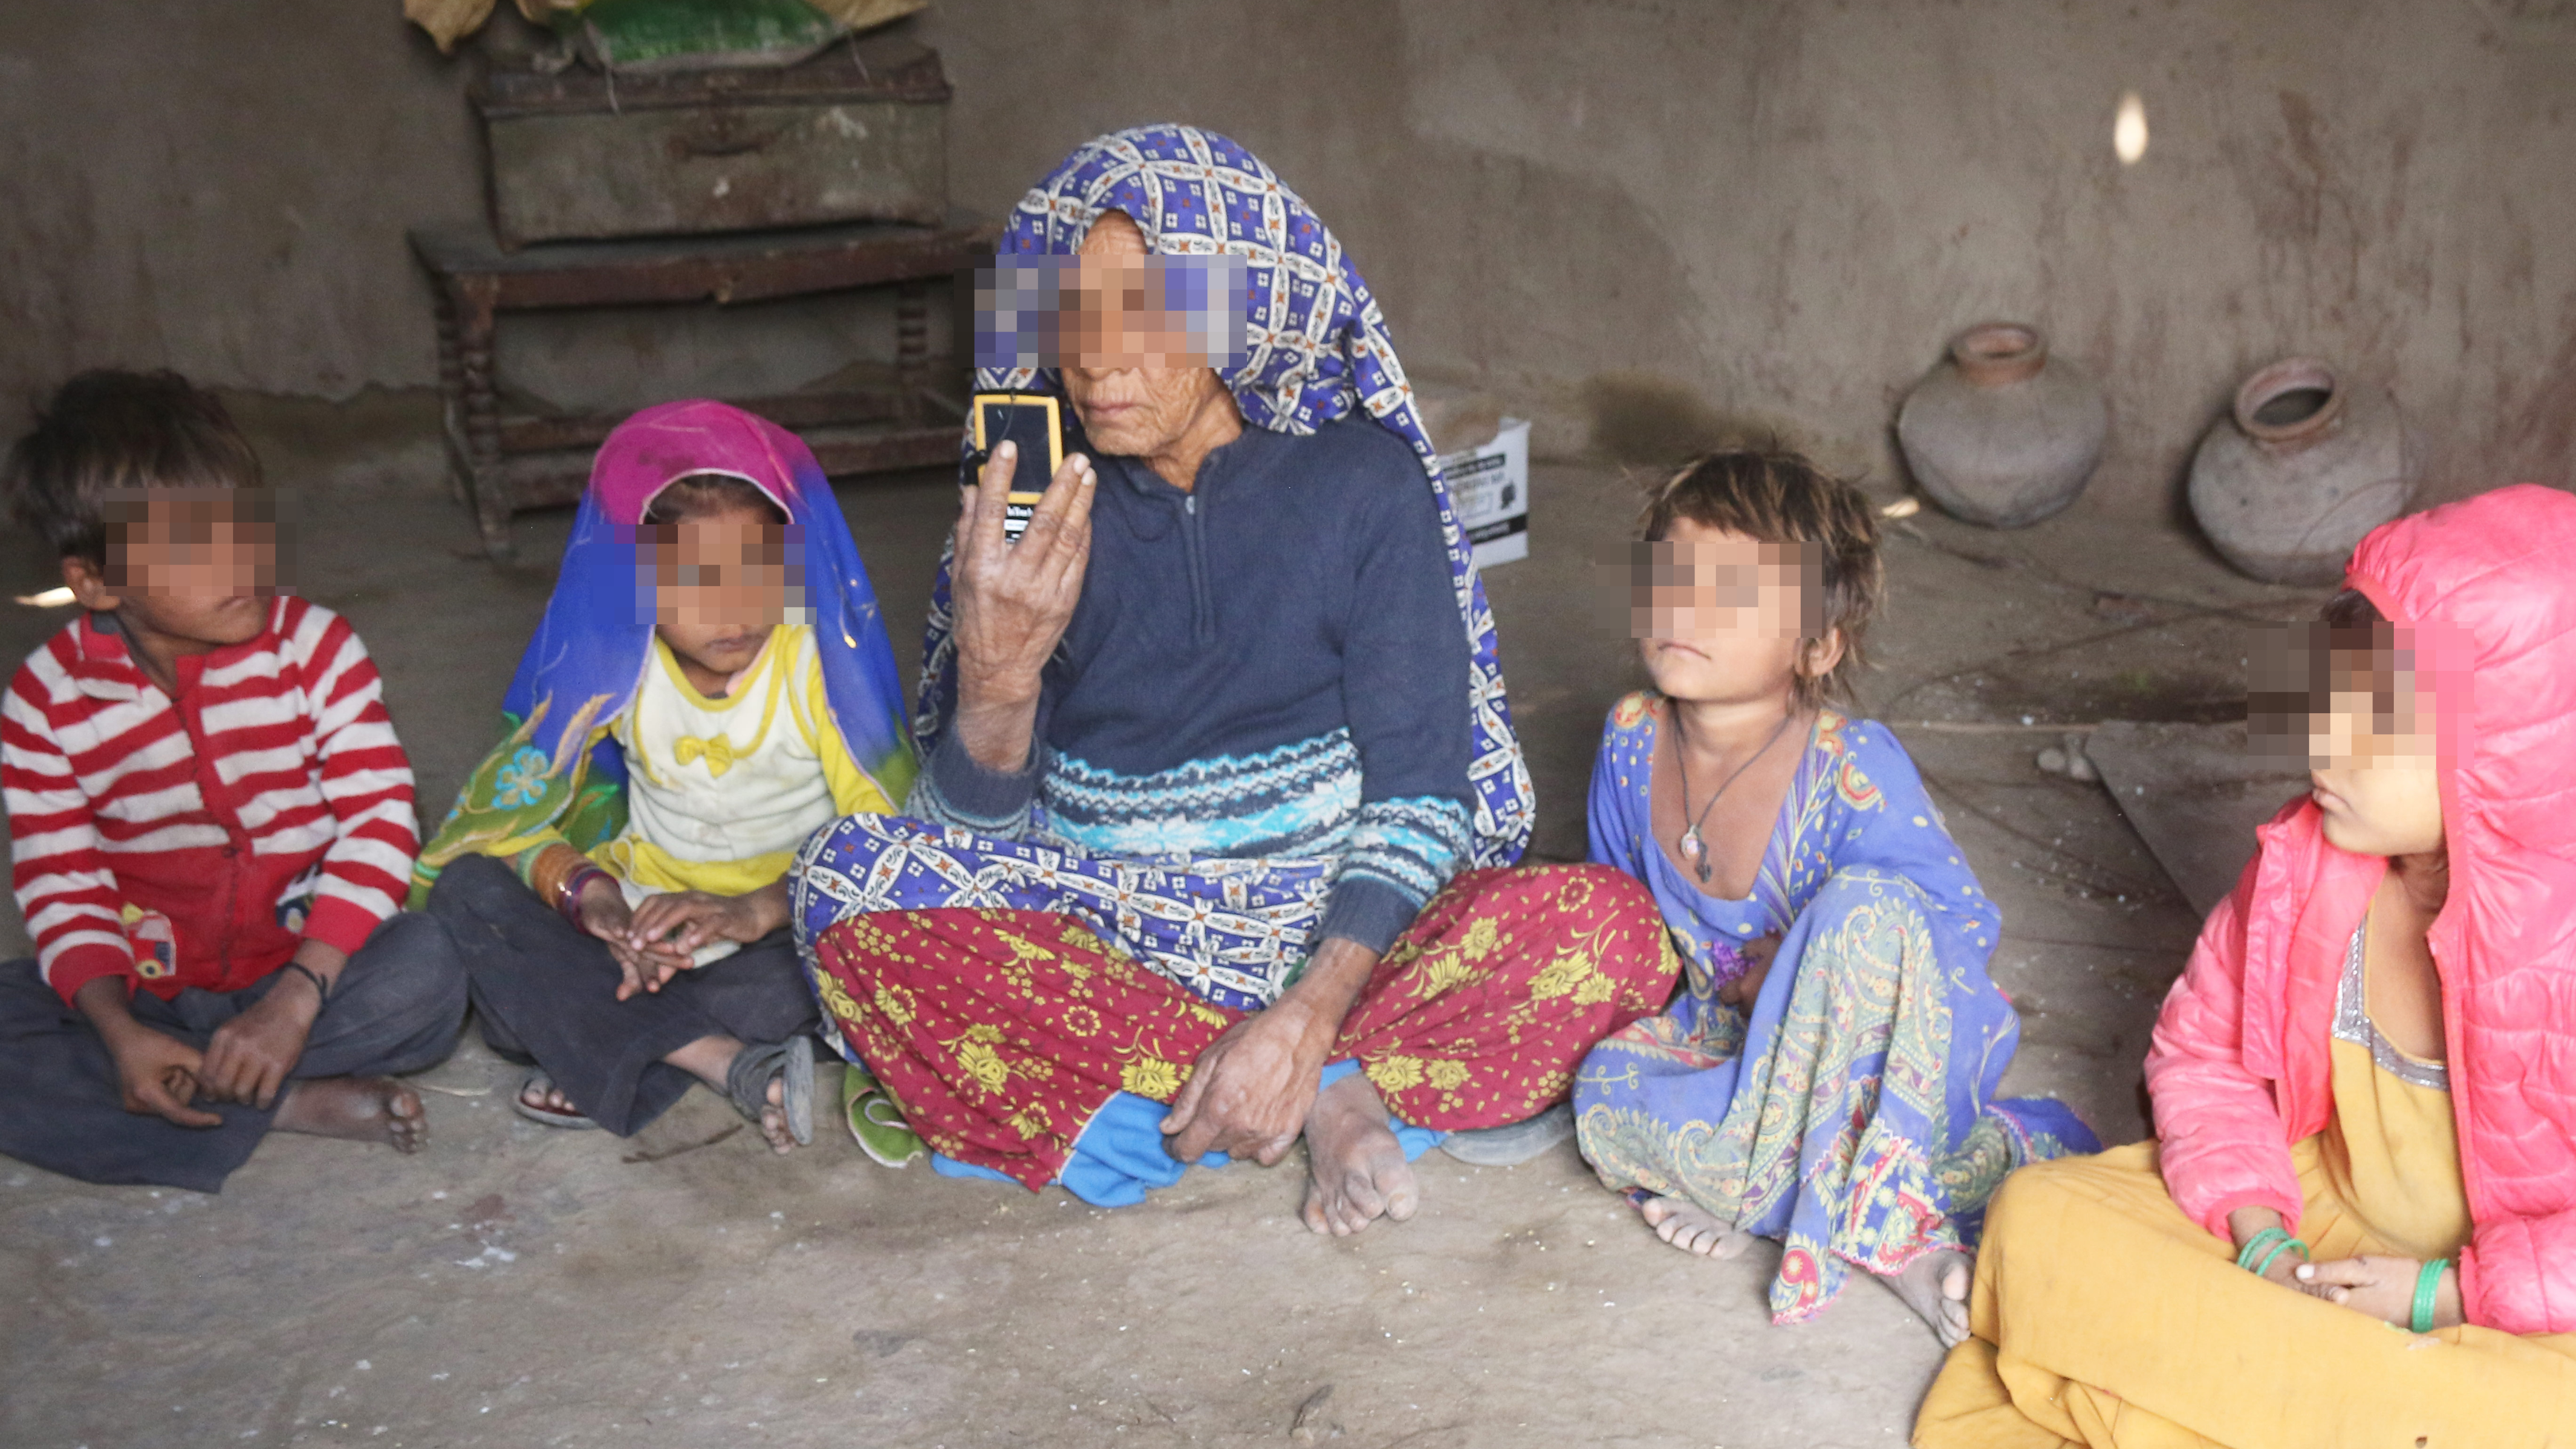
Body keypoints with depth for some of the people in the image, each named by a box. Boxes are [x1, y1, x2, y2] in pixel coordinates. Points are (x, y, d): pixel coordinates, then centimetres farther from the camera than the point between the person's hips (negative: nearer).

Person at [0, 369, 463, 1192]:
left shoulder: (312, 647, -9)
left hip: (302, 960, -1)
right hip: (141, 988, 2)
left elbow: (382, 818, -15)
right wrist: (118, 1031, -24)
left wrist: (297, 998, -26)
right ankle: (298, 1104, -24)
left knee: (422, 972, -33)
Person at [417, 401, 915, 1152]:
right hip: (644, 918, 4)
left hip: (790, 917, -3)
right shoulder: (610, 662, -9)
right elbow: (505, 809, -7)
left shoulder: (824, 659, -15)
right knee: (467, 889, -21)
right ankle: (734, 1065, -30)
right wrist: (586, 892, -27)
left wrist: (762, 910, -32)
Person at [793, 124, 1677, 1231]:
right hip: (1102, 943, 2)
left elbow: (1419, 796, -9)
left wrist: (1310, 1015, -24)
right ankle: (1320, 1098, -21)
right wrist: (997, 678, -27)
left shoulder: (1363, 483, -5)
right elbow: (978, 831, -5)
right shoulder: (1038, 504, -1)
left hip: (1334, 938, -1)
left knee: (1612, 930, -27)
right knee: (848, 877, -27)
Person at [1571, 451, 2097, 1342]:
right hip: (1730, 1033, 5)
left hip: (1896, 1049, -5)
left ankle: (1877, 1212, -23)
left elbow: (1964, 928, -17)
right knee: (1608, 1093, -26)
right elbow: (1613, 902, 11)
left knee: (1865, 904, -36)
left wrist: (1787, 986, -23)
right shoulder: (1632, 741, -8)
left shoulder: (1856, 774, -24)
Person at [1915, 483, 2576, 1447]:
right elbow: (2203, 1052, 3)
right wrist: (2259, 1232, -11)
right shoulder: (2304, 861, -10)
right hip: (2316, 1223, 4)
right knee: (2042, 1214, -11)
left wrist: (2442, 1295, -21)